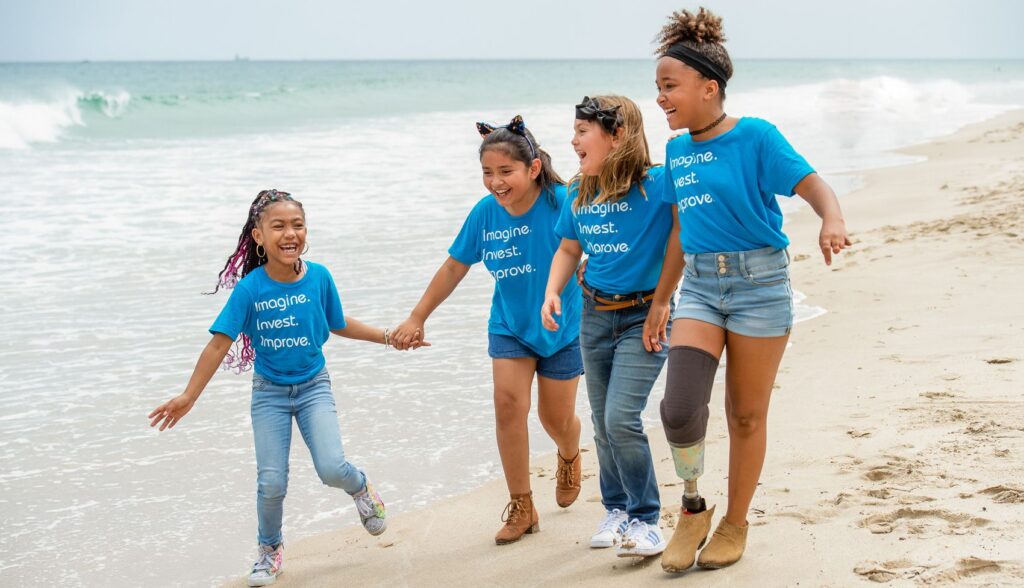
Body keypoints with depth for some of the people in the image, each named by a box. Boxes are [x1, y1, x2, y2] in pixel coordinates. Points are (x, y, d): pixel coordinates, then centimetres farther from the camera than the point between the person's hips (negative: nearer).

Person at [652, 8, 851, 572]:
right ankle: (693, 509, 11)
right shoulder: (677, 150, 8)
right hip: (699, 286, 4)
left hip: (759, 283, -4)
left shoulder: (755, 136, -10)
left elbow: (814, 186, -15)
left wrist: (832, 222, -36)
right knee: (680, 409, -12)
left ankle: (735, 523, 24)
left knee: (746, 415, 6)